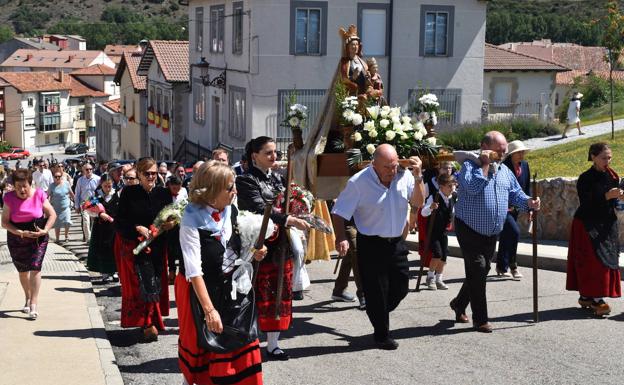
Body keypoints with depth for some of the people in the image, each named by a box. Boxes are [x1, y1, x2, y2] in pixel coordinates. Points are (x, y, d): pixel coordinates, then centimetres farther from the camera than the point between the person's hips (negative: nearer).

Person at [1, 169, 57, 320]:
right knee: (22, 271, 15)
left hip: (38, 238, -2)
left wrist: (45, 230, -18)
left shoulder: (39, 195, -11)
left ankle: (34, 304, -11)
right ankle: (28, 299, 35)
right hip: (17, 239, 2)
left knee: (35, 268, -13)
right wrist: (21, 233, -22)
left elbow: (52, 214, -3)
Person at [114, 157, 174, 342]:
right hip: (133, 246, -3)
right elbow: (119, 222, -4)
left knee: (156, 283, 5)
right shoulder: (129, 193, -4)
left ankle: (149, 322, 20)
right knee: (143, 283, -13)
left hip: (157, 248, 3)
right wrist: (137, 228, -19)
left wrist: (171, 224, -10)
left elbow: (170, 219, 12)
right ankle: (149, 324, -9)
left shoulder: (163, 193, 4)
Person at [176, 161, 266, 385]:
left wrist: (253, 254, -6)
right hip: (201, 291, -5)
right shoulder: (192, 222, -22)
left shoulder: (231, 211, -4)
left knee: (239, 345, 10)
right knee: (201, 347, 10)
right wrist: (209, 309, -29)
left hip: (231, 289, 6)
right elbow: (194, 271, -26)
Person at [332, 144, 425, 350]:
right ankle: (382, 335, 22)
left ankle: (379, 315, 39)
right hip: (370, 245, -4)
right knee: (376, 292, 4)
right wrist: (341, 238, -27)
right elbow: (339, 213, -13)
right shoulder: (359, 182, -16)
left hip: (396, 243, 5)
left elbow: (418, 202, -5)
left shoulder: (404, 176, -3)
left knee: (400, 288, 12)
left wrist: (418, 177, -18)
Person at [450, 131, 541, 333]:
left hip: (492, 233, 7)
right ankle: (480, 319, -3)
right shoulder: (470, 165, -11)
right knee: (478, 270, -10)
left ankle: (459, 303, 37)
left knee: (481, 271, 16)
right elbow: (473, 187, -28)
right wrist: (485, 164, -21)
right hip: (470, 230, -7)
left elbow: (516, 194, 13)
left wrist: (528, 202, -7)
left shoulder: (505, 171, 11)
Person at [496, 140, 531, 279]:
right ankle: (512, 264, -7)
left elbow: (527, 188, 11)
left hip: (515, 207, 7)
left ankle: (501, 267, 24)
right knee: (514, 231, -20)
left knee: (505, 236, 14)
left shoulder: (525, 165, 5)